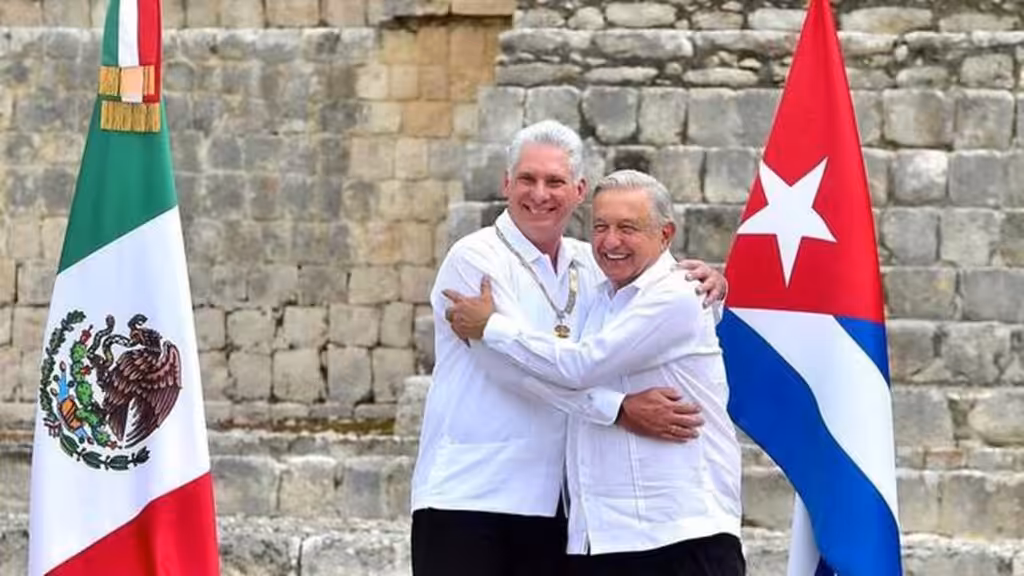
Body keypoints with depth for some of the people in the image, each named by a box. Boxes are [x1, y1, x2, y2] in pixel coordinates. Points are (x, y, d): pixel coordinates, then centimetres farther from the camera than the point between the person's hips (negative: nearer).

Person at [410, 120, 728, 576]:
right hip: (467, 493, -6)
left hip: (551, 502, 6)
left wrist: (701, 284, 1)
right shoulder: (474, 260, -6)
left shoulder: (591, 266, 13)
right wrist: (620, 408, -25)